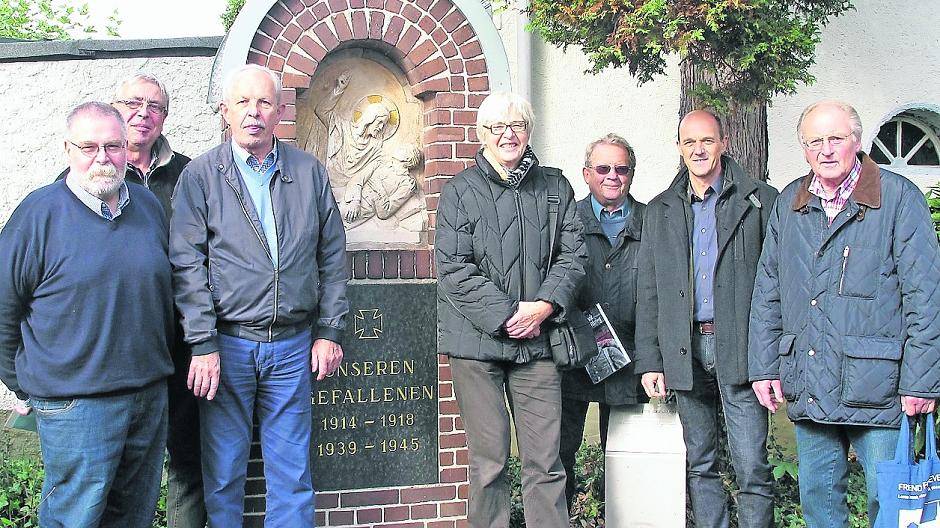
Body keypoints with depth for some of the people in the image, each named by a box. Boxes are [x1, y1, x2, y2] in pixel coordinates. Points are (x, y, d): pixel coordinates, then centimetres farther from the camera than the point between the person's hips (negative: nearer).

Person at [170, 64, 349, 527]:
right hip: (226, 345, -2)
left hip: (293, 345, 2)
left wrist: (329, 331, 6)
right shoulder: (200, 175, -1)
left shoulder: (309, 172, 7)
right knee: (223, 472, 7)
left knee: (291, 472, 9)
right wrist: (203, 345, -12)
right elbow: (187, 265, -6)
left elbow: (332, 257, 10)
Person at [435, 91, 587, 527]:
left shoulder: (554, 186, 13)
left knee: (545, 460, 2)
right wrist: (506, 315, -11)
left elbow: (573, 255, 8)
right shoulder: (460, 190, 4)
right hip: (477, 340, -2)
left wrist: (544, 306, -8)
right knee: (489, 460, 2)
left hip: (537, 339, 2)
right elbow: (454, 268, -5)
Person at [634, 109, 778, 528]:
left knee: (751, 469, -4)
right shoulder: (660, 211, 13)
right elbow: (648, 293, 13)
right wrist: (649, 360, 6)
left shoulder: (761, 202, 2)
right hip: (686, 351, 4)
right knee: (699, 466, 11)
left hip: (740, 351, -4)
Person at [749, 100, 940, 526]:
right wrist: (764, 366, 8)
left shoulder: (899, 197, -3)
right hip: (807, 390, 5)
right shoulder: (788, 204, 11)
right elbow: (766, 293, 14)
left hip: (876, 390, -4)